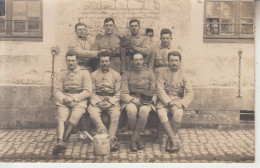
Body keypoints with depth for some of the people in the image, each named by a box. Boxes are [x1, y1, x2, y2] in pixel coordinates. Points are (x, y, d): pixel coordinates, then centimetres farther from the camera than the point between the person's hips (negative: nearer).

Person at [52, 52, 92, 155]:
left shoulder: (84, 73, 9)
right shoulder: (61, 74, 18)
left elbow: (88, 91, 1)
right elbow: (57, 90, 10)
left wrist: (74, 98, -9)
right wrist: (63, 99, -11)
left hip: (79, 101, -2)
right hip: (64, 102, 2)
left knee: (73, 120, -29)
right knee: (61, 118, -28)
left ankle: (61, 142, -26)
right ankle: (60, 142, -41)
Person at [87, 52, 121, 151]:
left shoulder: (116, 75, 12)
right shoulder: (94, 75, 14)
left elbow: (118, 93, 7)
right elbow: (91, 92, 8)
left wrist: (110, 103, -11)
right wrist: (98, 102, -10)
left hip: (112, 100, 0)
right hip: (97, 99, 1)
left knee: (116, 113, -32)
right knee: (92, 112, -31)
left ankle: (111, 138, -32)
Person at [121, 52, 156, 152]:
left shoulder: (149, 74, 12)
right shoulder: (127, 75, 7)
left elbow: (154, 93, 11)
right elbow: (124, 95, -1)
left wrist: (150, 100, -12)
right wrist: (136, 100, -17)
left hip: (146, 102, 1)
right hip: (131, 101, 0)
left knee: (144, 110, -35)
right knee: (131, 110, -36)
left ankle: (134, 139, -24)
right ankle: (138, 139, -19)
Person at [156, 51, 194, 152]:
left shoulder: (183, 76, 11)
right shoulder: (162, 74, 10)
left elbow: (190, 94, 2)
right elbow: (159, 90, -1)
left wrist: (181, 104, -15)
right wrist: (168, 102, -16)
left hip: (177, 100, 0)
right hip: (163, 100, 0)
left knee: (178, 114, -33)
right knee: (161, 114, -33)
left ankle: (169, 141, -17)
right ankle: (174, 141, -26)